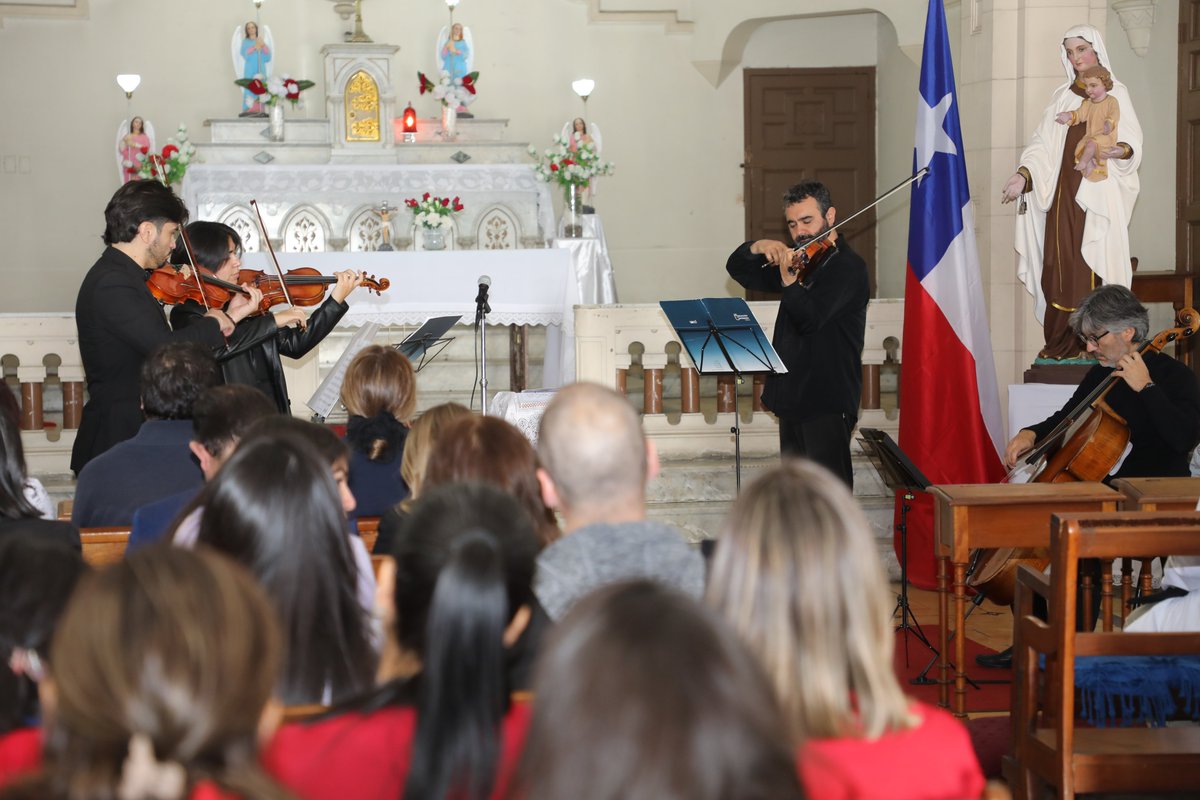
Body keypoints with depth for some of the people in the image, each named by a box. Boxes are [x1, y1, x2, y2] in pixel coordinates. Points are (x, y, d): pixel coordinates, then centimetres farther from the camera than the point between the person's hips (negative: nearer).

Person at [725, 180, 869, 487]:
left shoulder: (848, 268, -11)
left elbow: (810, 319, -23)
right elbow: (737, 269, 16)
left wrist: (788, 279, -37)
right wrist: (759, 247, -4)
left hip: (827, 400, -9)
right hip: (793, 398, 9)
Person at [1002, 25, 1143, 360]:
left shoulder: (1116, 94, 8)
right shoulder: (1061, 97, 16)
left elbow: (1134, 143, -1)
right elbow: (1043, 145, 7)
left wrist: (1119, 150, -24)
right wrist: (1023, 175, -9)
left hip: (1100, 193, -3)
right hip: (1064, 193, 3)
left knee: (1095, 265, -9)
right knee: (1062, 265, -3)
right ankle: (1062, 344, -1)